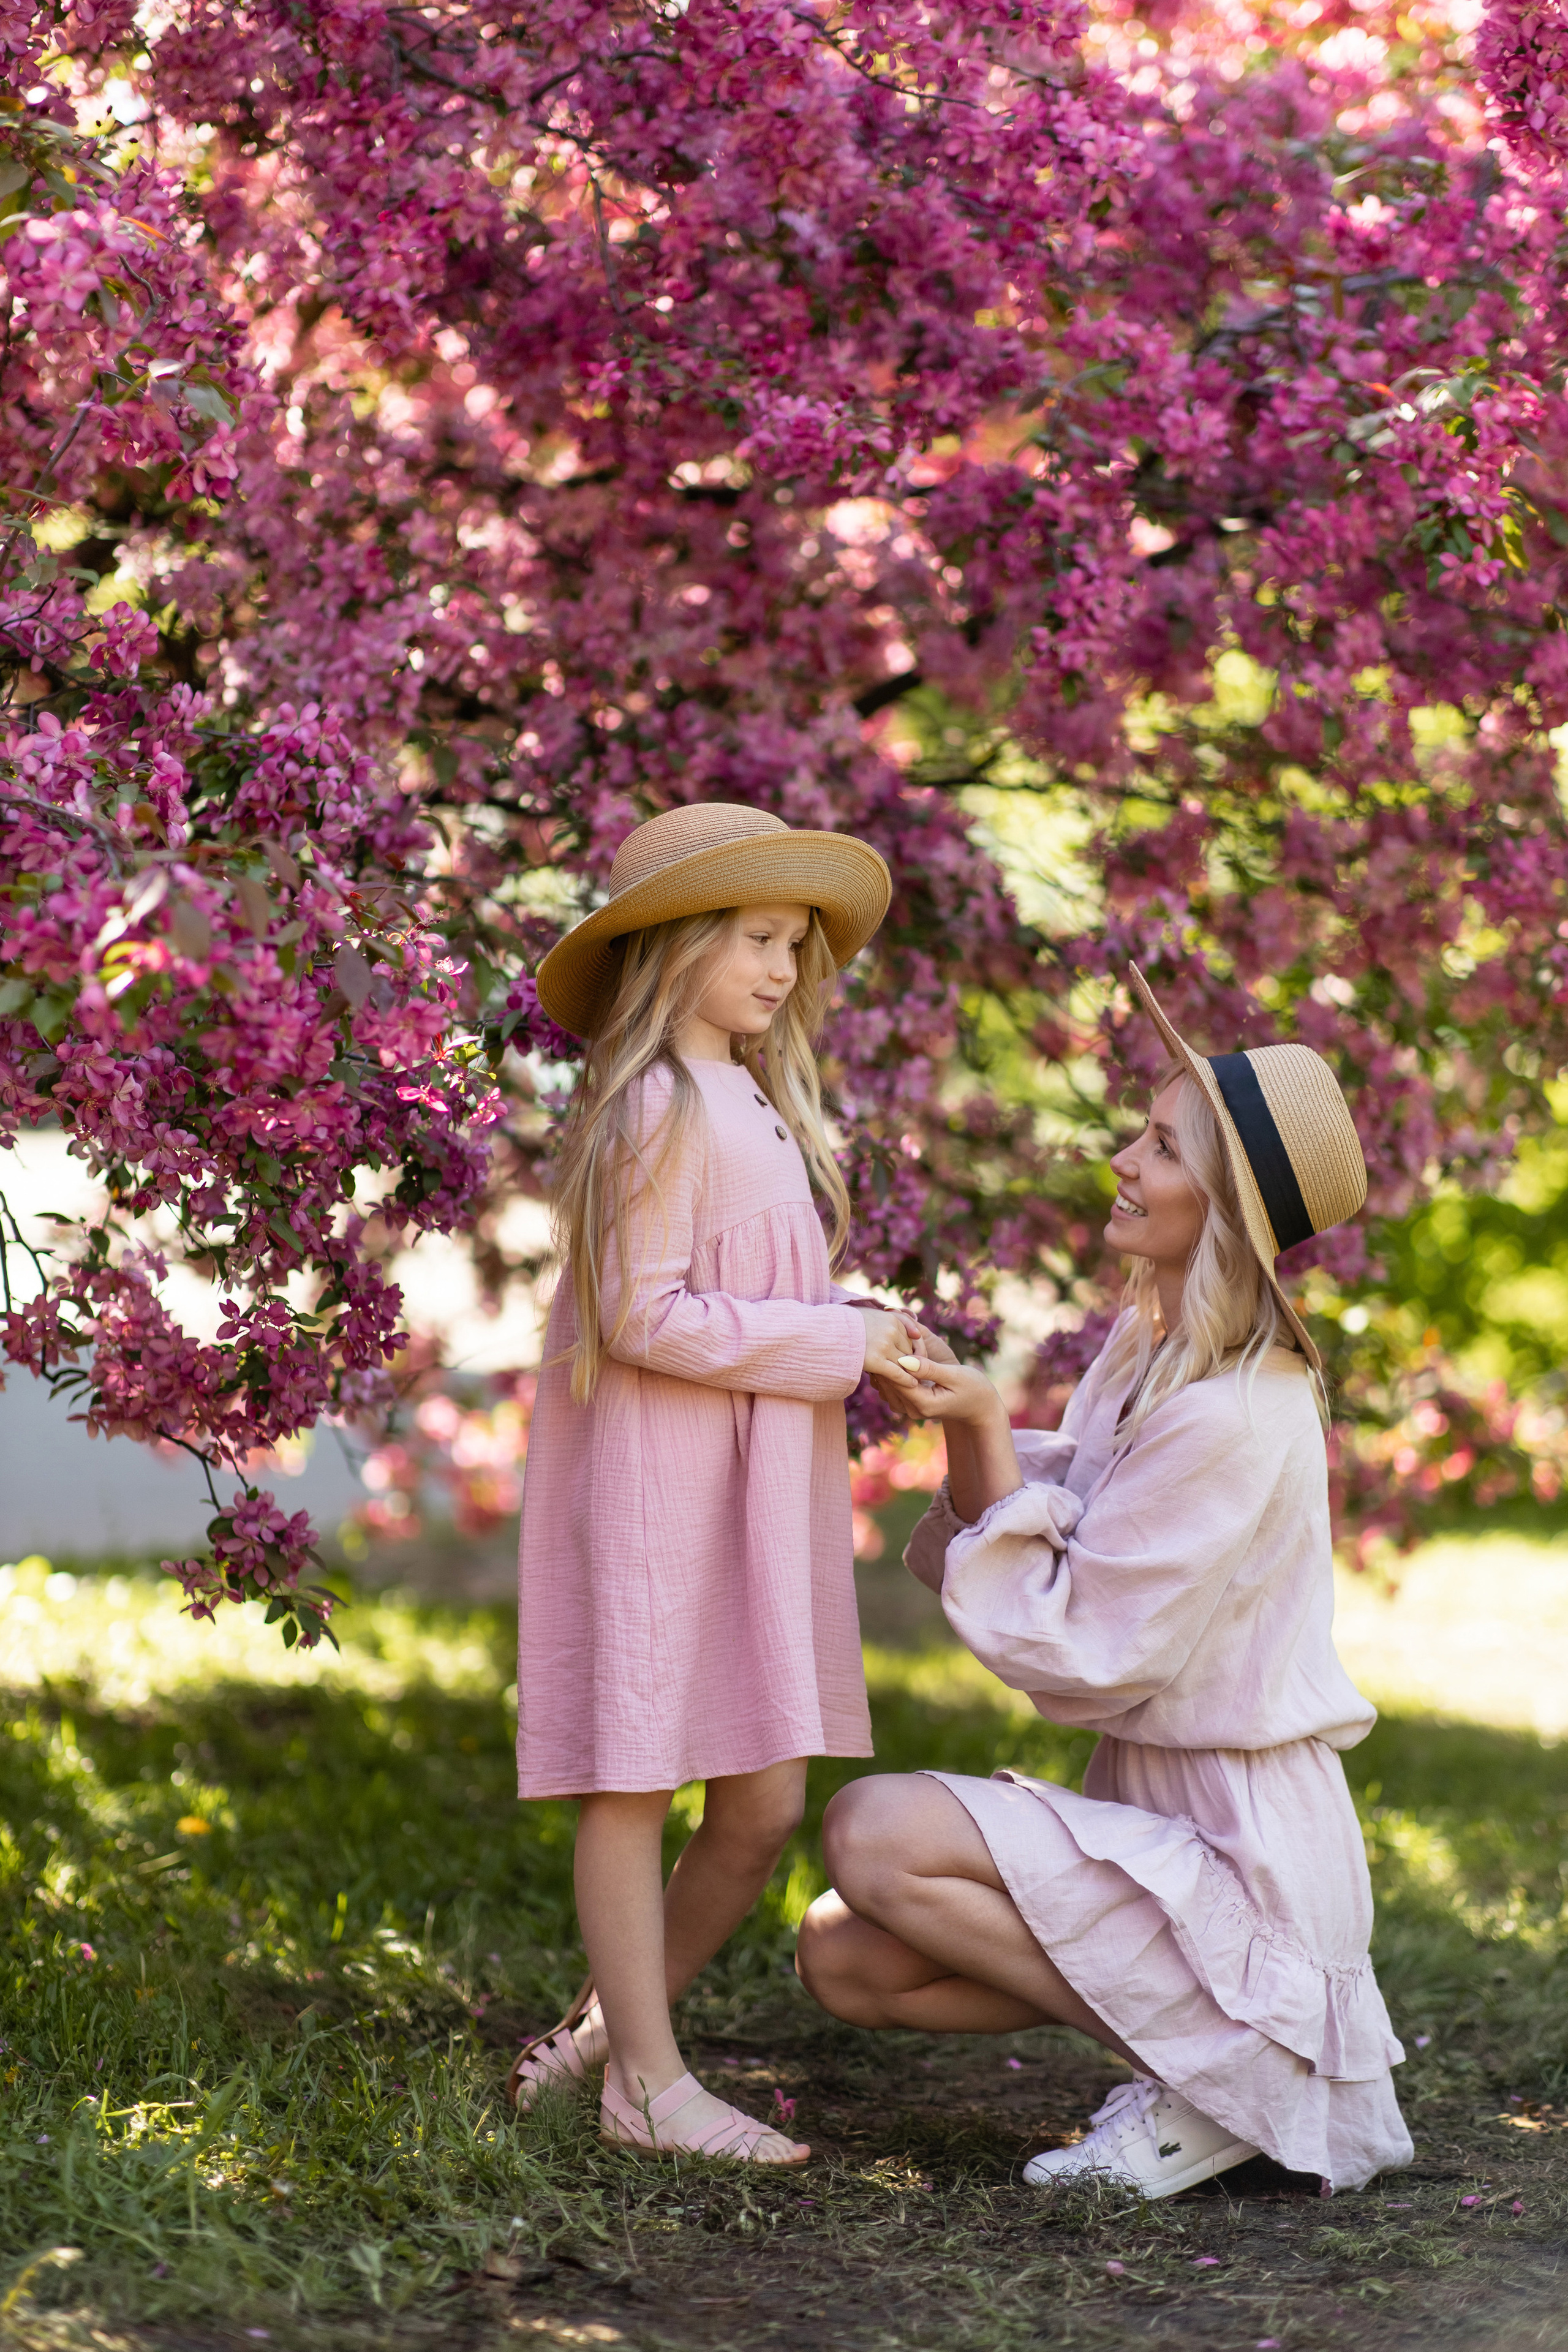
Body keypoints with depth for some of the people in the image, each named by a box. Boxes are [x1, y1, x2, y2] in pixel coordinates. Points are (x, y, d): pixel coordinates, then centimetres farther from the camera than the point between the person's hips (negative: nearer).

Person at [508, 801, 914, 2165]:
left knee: (765, 1806, 9)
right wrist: (836, 1345, -14)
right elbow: (643, 1317, -17)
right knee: (637, 1783, 0)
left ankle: (608, 2032, 23)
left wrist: (867, 1356, 4)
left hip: (757, 1493, 9)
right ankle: (646, 2083, 7)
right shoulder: (662, 1108, -11)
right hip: (658, 1484, -9)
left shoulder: (755, 1107, 19)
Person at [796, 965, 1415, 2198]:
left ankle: (1221, 2071, -11)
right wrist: (963, 1414, -8)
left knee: (874, 1832, -22)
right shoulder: (1155, 1348, 6)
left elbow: (1073, 1656, -19)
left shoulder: (1230, 1421, -23)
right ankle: (1178, 2007, 7)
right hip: (1158, 1814, 9)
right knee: (844, 1958, 0)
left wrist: (985, 1429, -21)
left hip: (1244, 1857, -9)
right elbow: (1045, 1514, 9)